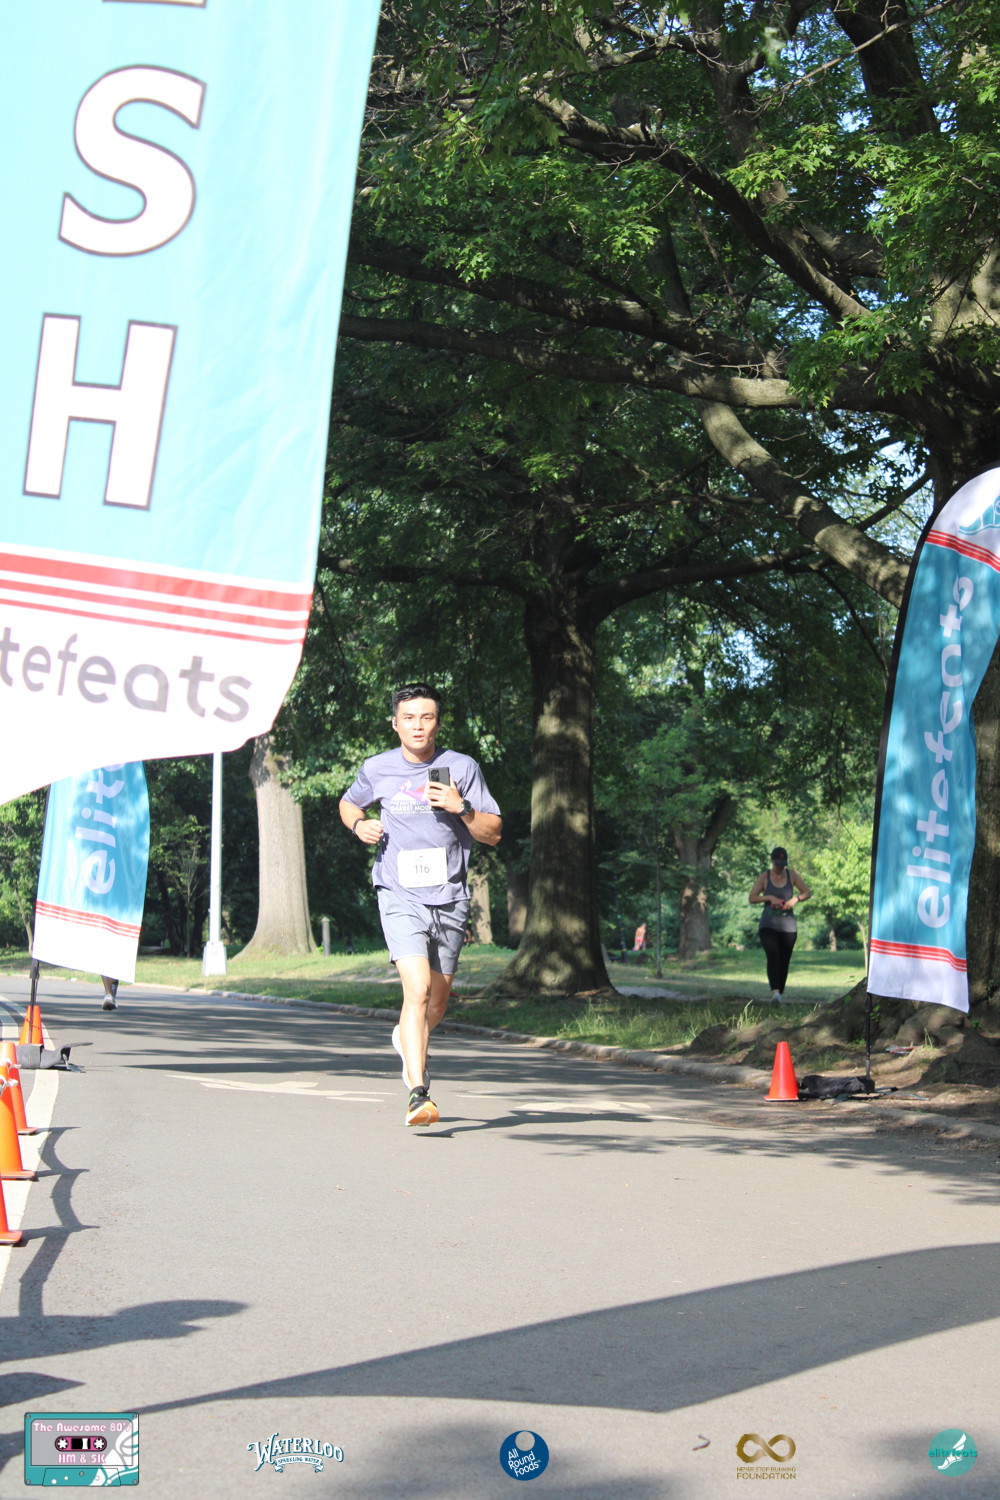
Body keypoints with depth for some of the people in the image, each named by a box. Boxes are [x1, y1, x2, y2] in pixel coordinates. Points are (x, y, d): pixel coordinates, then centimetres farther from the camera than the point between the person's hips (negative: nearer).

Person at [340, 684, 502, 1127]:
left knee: (437, 999, 13)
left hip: (450, 898, 2)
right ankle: (418, 1094, -20)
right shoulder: (377, 769, 2)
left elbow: (493, 834, 3)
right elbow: (348, 803, 23)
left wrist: (460, 808, -15)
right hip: (400, 897, -2)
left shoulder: (462, 768, 1)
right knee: (417, 989, -20)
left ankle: (408, 1040, 47)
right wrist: (359, 825, 0)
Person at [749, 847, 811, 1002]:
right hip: (768, 925, -3)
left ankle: (781, 993, 18)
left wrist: (796, 899, -12)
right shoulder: (764, 877, 1)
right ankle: (775, 992, -33)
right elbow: (752, 898, -2)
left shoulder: (792, 875, 6)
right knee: (773, 956, -21)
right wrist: (770, 898, -16)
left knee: (784, 960, 6)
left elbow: (807, 892, 9)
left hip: (788, 925, 3)